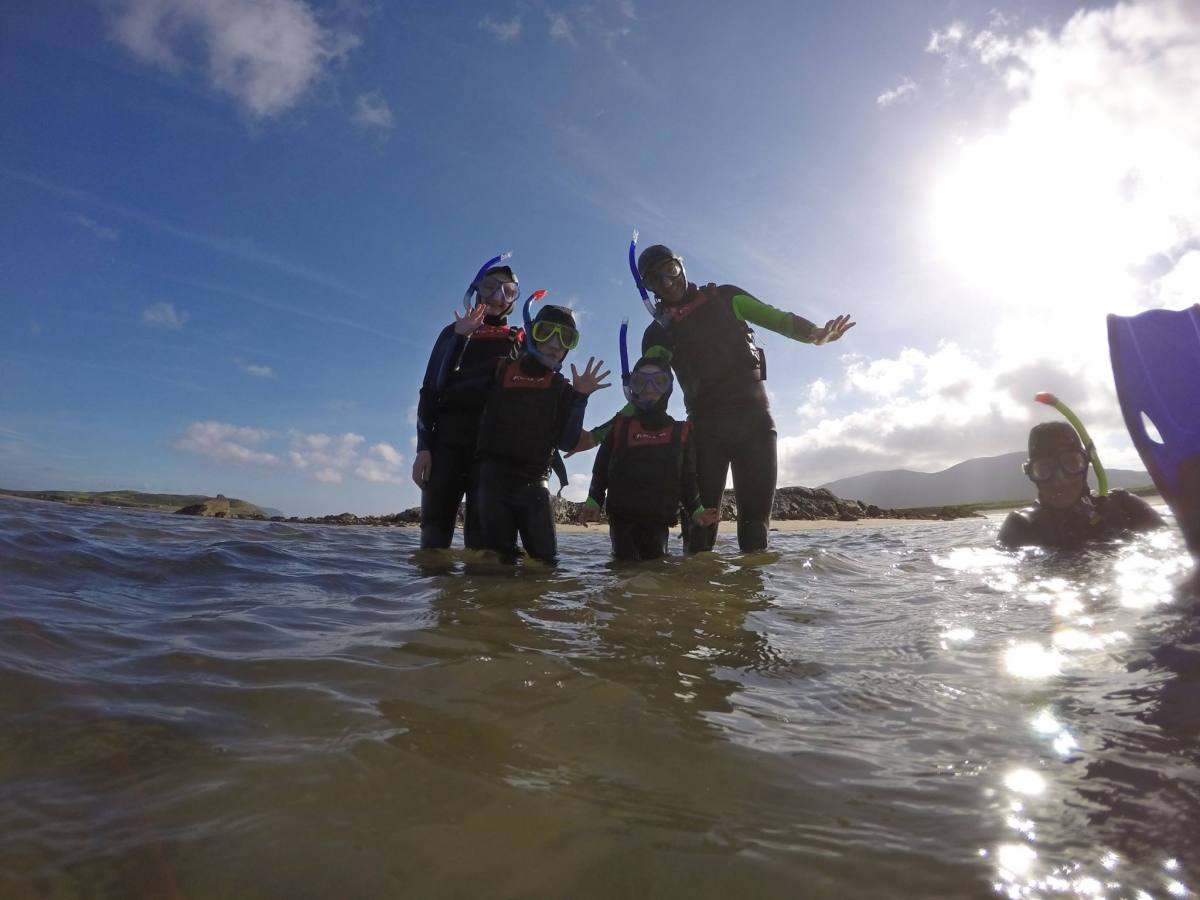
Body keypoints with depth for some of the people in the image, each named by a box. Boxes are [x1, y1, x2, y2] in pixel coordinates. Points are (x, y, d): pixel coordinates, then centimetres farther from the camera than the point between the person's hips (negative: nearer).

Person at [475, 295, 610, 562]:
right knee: (498, 558, -4)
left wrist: (580, 397, -4)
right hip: (493, 477, -2)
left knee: (546, 558, -2)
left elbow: (566, 442, 3)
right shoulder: (501, 370, 9)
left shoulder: (561, 389, 13)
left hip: (534, 482, 2)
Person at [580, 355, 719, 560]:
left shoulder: (681, 433, 11)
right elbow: (600, 471, 10)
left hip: (658, 521, 1)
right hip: (622, 519, 0)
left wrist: (697, 511, -3)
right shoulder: (619, 428, 9)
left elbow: (688, 480, 10)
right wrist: (593, 503, -3)